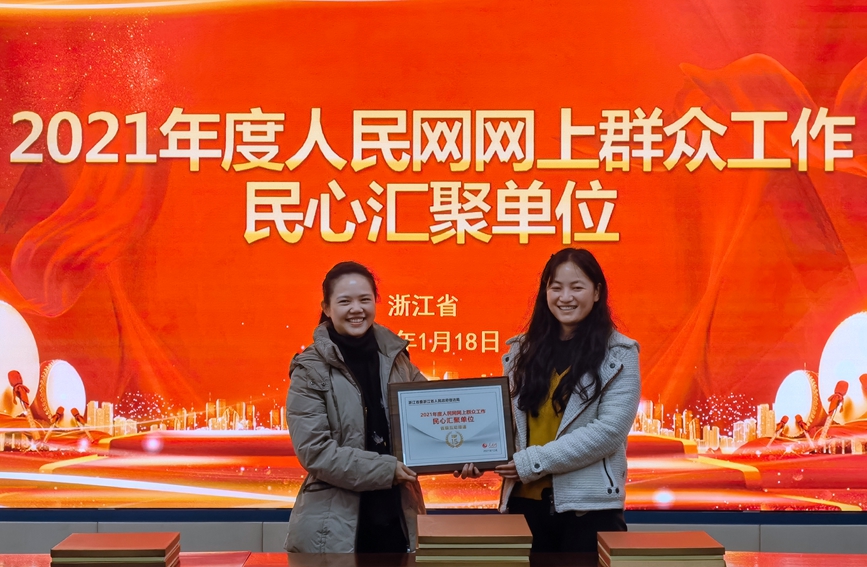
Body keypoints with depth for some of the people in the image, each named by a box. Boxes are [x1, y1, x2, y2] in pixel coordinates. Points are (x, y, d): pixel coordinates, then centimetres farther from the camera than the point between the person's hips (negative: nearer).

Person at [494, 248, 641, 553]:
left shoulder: (618, 354, -3)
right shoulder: (523, 350, 8)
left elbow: (610, 430, -13)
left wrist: (535, 461, -18)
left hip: (588, 505, -3)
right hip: (525, 499, 4)